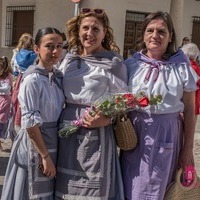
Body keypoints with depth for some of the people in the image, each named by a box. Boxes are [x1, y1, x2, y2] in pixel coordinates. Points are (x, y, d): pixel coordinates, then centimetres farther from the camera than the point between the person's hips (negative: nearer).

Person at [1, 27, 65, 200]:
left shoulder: (59, 76, 3)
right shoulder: (32, 79, -18)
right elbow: (30, 122, -20)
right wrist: (45, 155, -17)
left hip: (55, 142, 7)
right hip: (35, 145, -7)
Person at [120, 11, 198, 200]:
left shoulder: (181, 67, -2)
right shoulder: (131, 64, 1)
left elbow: (189, 110, 2)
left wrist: (188, 148, 2)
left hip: (166, 135, -1)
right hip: (134, 134, 1)